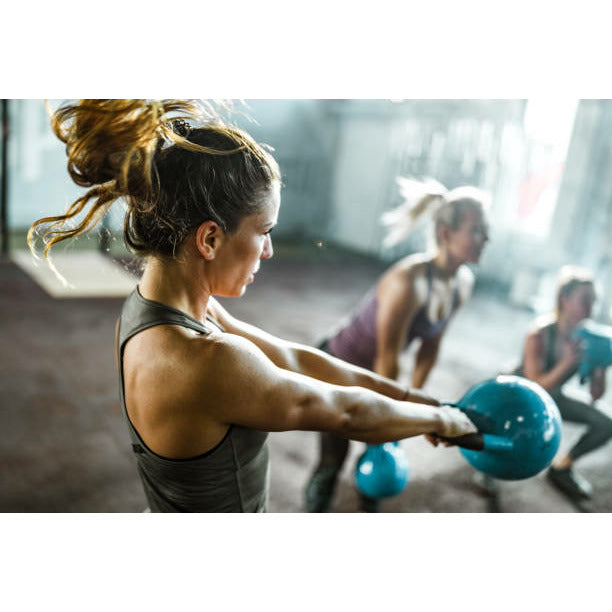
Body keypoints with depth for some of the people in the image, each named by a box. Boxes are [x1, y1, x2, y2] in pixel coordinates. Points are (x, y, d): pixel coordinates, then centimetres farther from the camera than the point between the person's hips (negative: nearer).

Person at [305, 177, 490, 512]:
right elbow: (387, 361, -26)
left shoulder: (463, 283, -10)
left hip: (372, 375, 7)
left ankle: (369, 510, 44)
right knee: (333, 460, 4)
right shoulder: (409, 281, -35)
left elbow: (430, 345, 2)